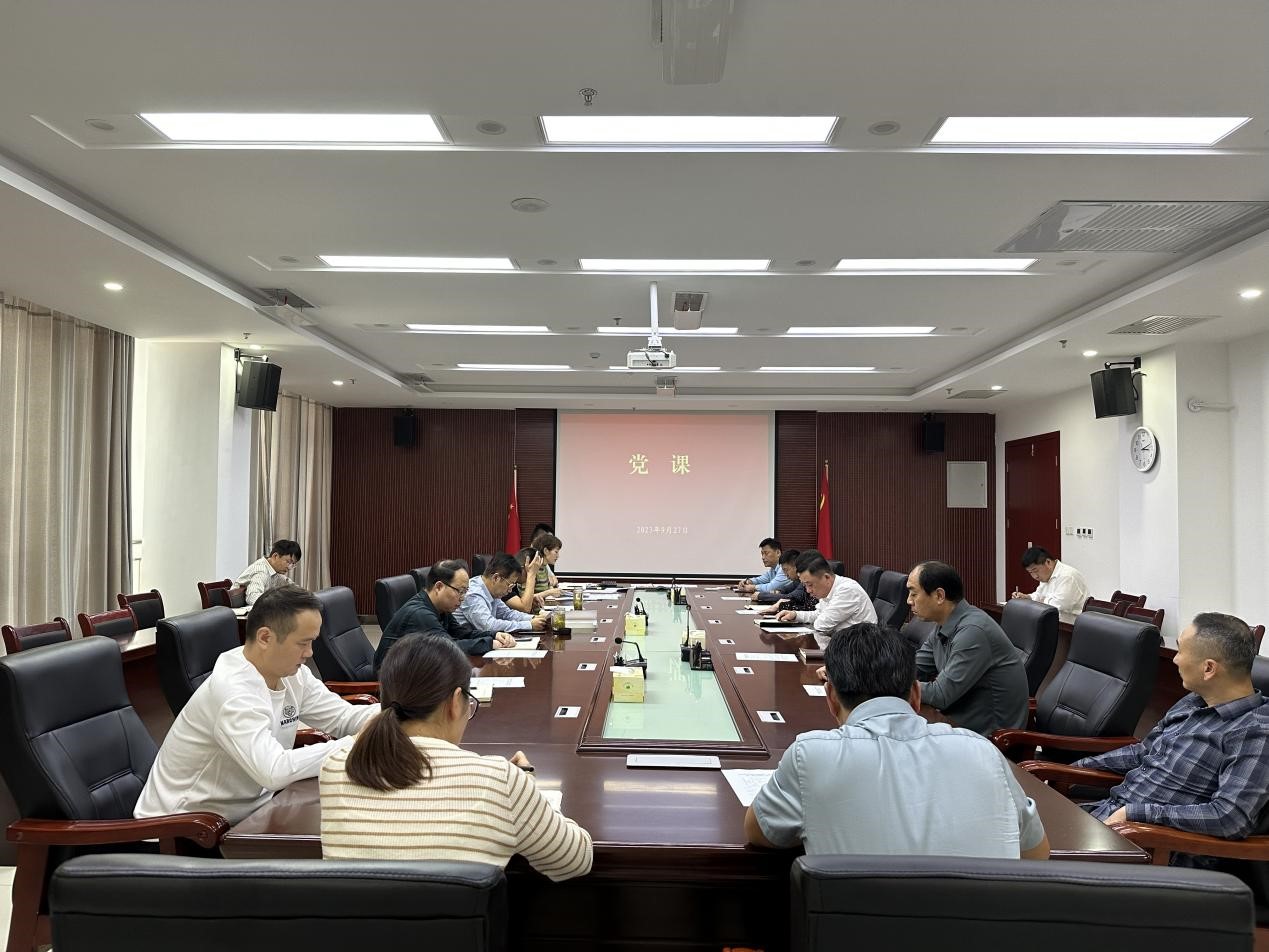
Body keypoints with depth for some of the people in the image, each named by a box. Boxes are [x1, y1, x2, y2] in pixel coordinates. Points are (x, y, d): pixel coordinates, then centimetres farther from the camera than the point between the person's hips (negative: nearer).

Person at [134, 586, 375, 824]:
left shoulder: (293, 674, -3)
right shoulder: (232, 691, -27)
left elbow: (345, 717, 4)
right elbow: (274, 771, -37)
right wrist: (355, 744, -33)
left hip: (244, 810, 7)